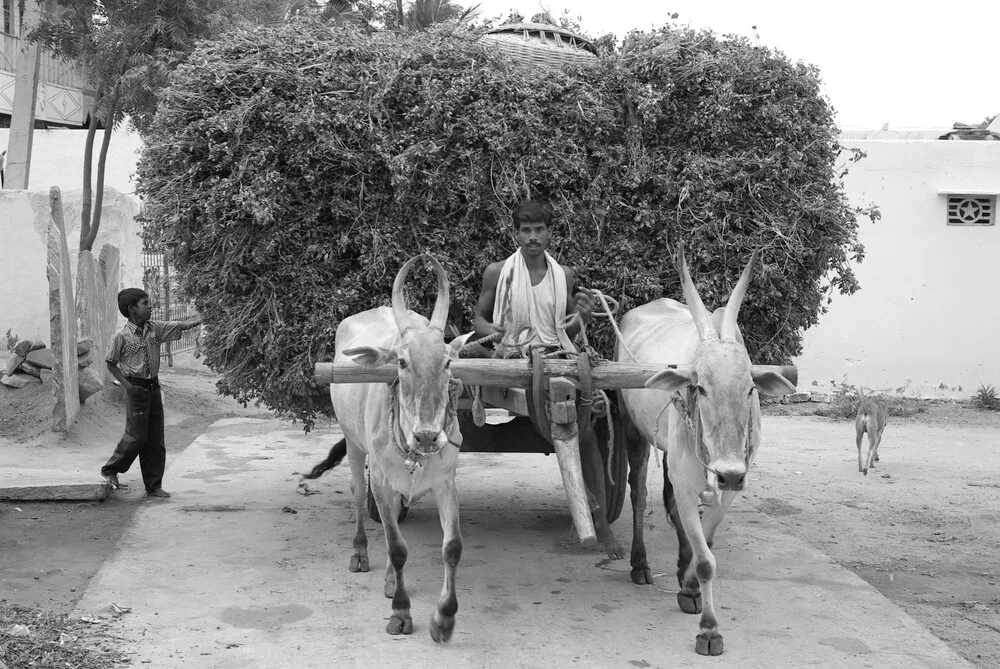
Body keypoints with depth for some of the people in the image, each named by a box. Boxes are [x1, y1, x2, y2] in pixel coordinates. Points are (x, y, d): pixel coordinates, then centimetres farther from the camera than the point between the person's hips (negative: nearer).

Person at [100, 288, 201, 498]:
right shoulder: (122, 335, -8)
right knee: (136, 436, -4)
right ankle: (109, 470, 18)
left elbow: (180, 326, -4)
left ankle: (154, 486, 14)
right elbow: (110, 363, 0)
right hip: (136, 389, -5)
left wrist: (201, 320, -21)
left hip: (153, 387, 6)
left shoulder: (155, 329, 4)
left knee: (156, 439, 6)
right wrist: (126, 385, -10)